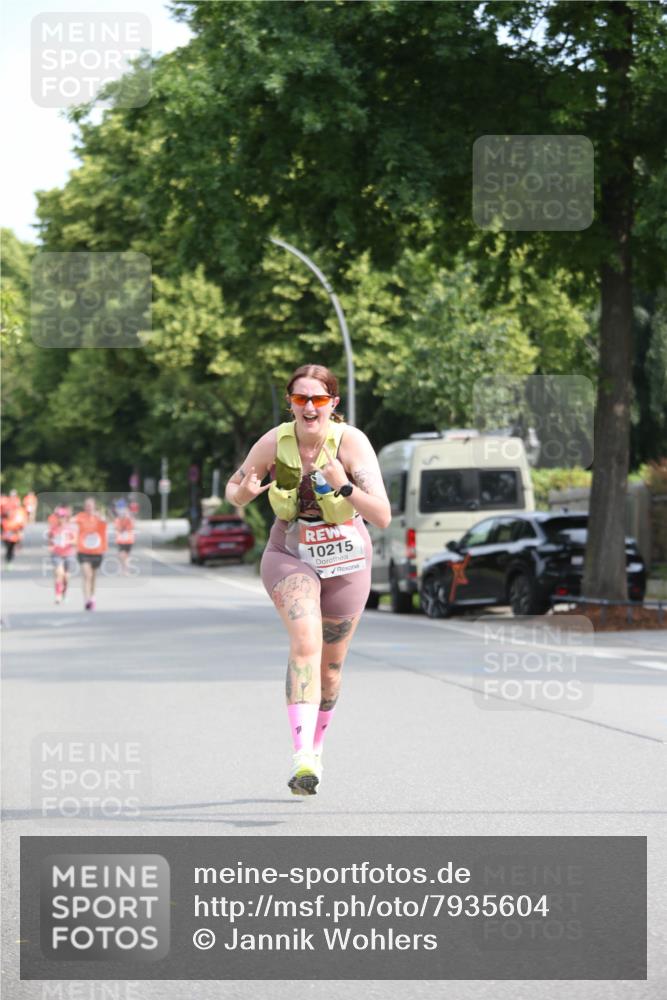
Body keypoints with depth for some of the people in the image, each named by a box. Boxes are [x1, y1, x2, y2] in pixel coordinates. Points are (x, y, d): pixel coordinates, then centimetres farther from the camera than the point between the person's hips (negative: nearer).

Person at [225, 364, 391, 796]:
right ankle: (302, 756, -36)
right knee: (306, 640, -26)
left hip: (346, 561, 1)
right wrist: (245, 492, -22)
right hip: (289, 555, -1)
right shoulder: (274, 442, -13)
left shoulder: (351, 441, -19)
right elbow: (233, 492, 2)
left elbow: (382, 516, -24)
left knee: (330, 664, 12)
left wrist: (344, 486, -40)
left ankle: (316, 747, 38)